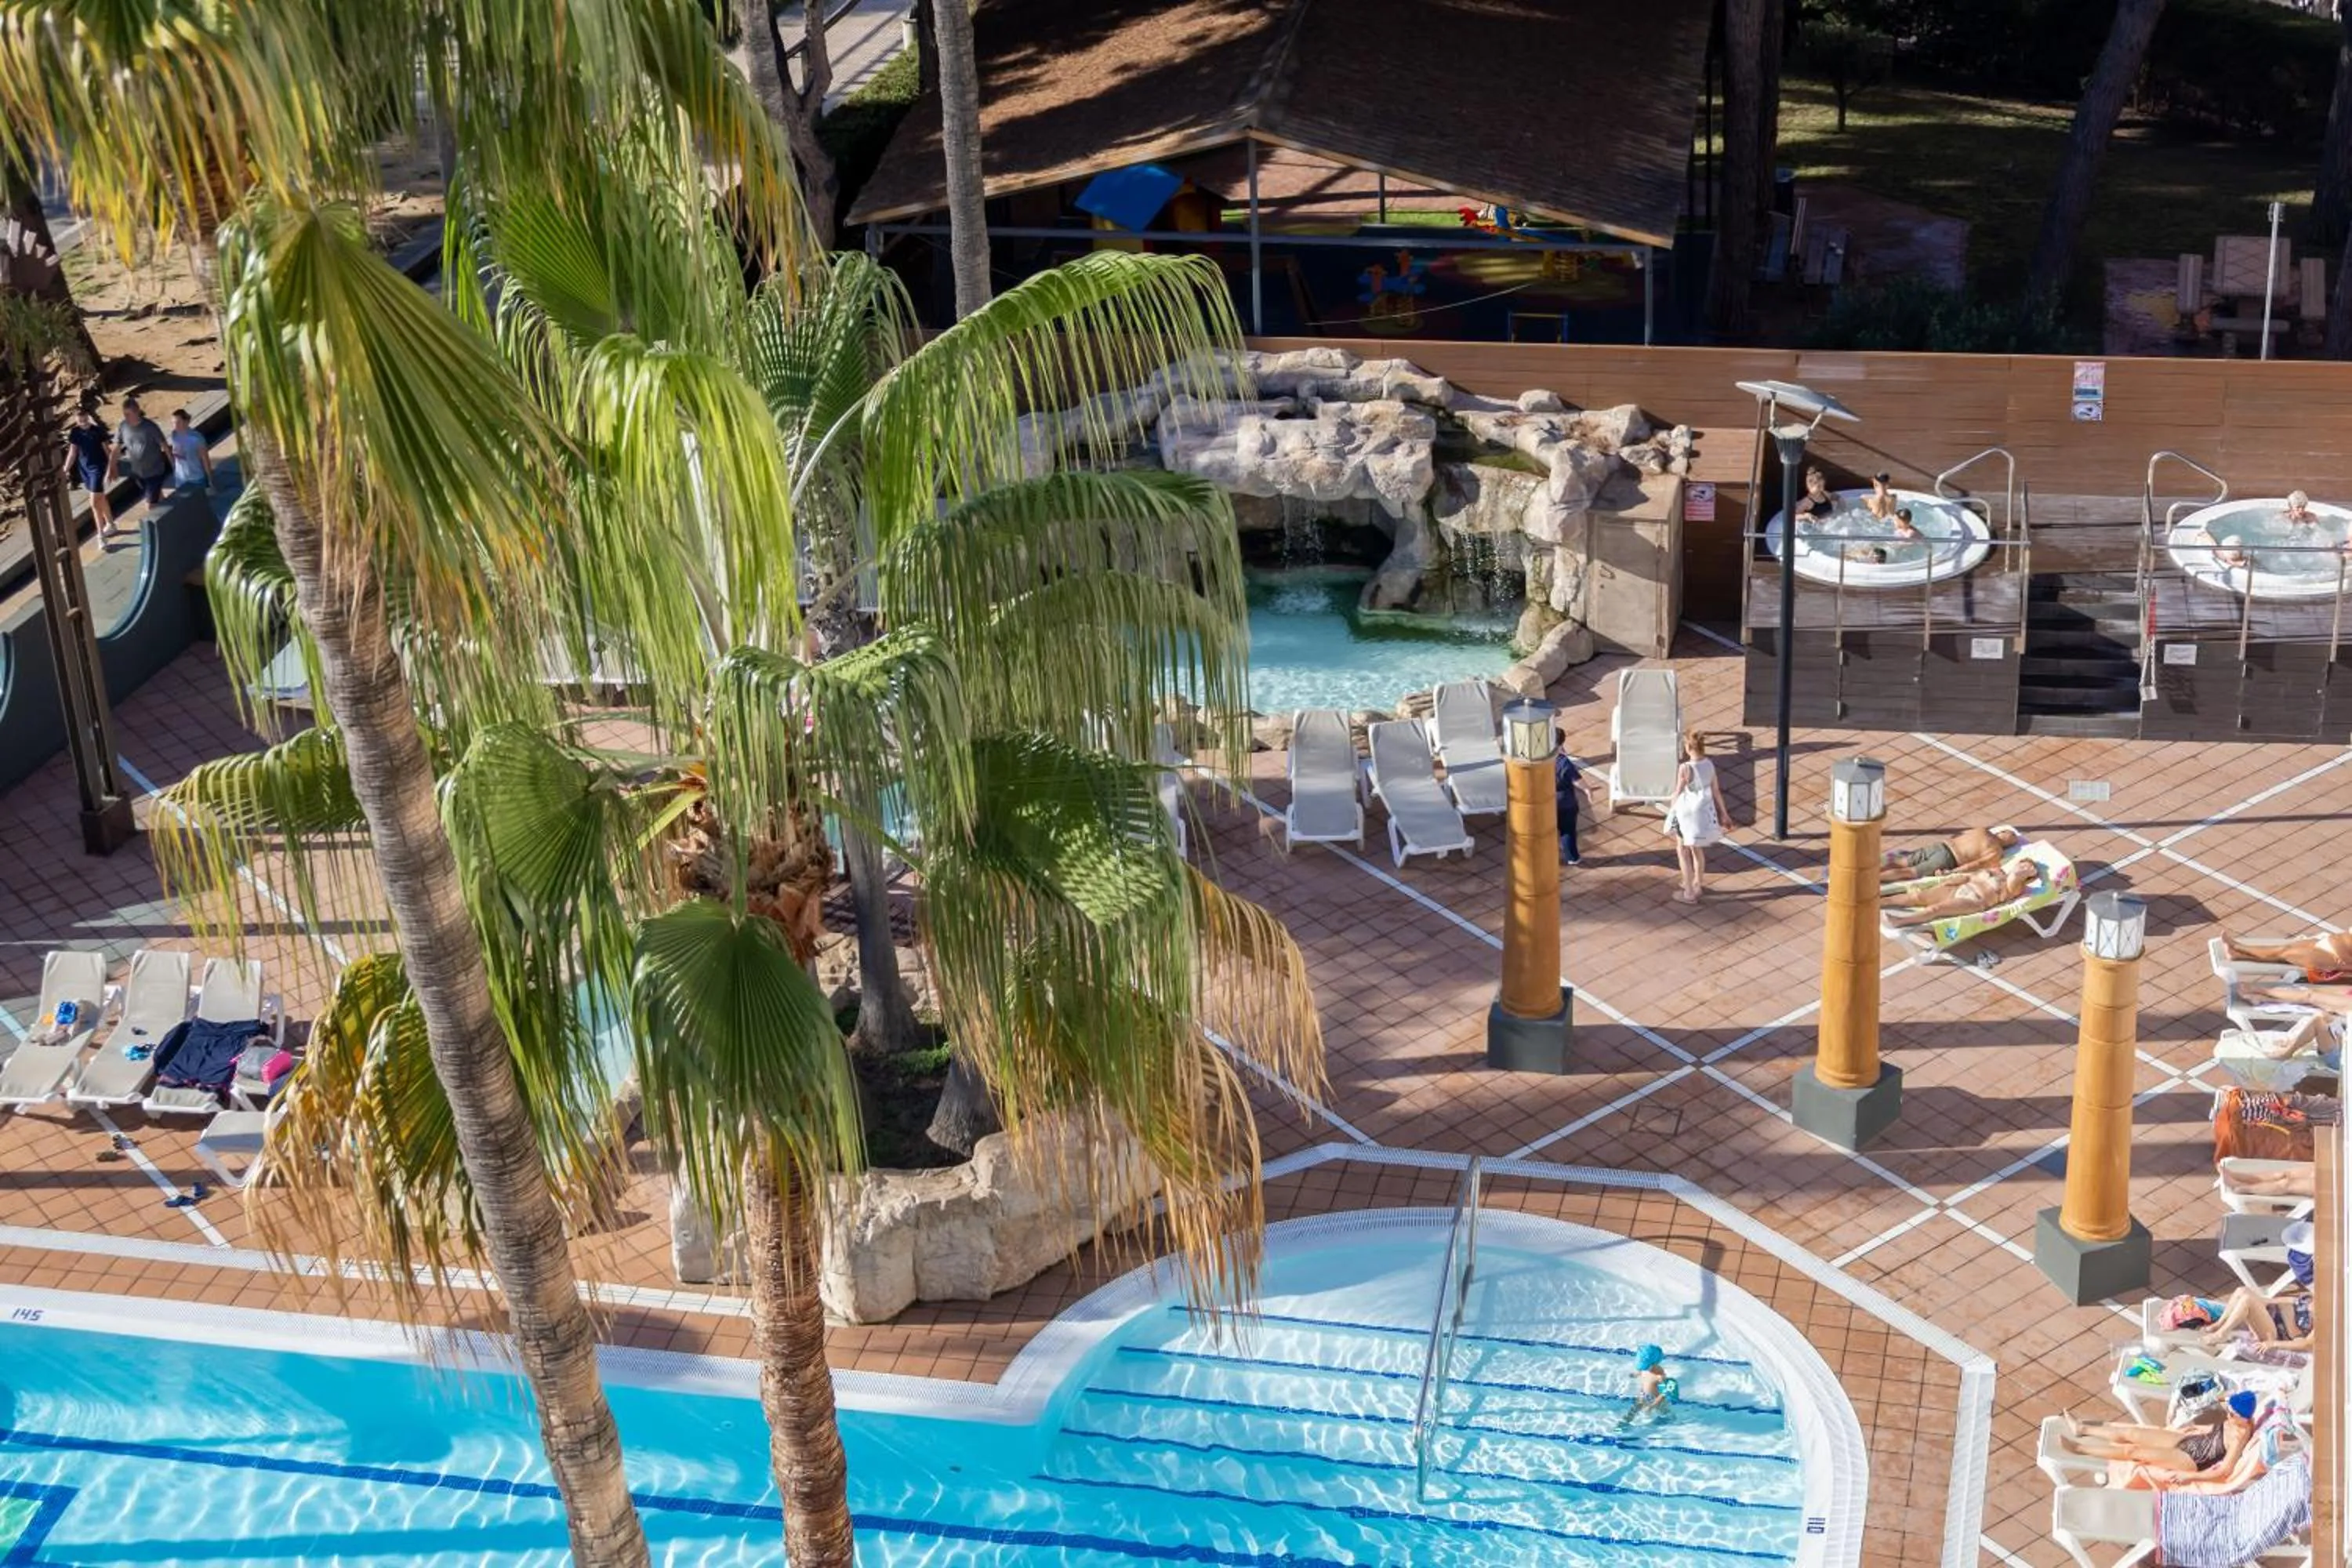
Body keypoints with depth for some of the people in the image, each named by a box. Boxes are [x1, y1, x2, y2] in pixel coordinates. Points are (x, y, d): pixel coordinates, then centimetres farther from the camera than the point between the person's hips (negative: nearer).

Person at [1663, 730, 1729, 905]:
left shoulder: (1685, 769, -27)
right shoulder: (1709, 765, -7)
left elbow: (1678, 794, -16)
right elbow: (1716, 790, 2)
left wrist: (1671, 811, 0)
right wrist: (1723, 812, 15)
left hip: (1688, 813, -6)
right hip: (1705, 812, 6)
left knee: (1682, 851, 12)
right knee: (1697, 848, 27)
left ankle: (1689, 893, 17)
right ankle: (1699, 883, 44)